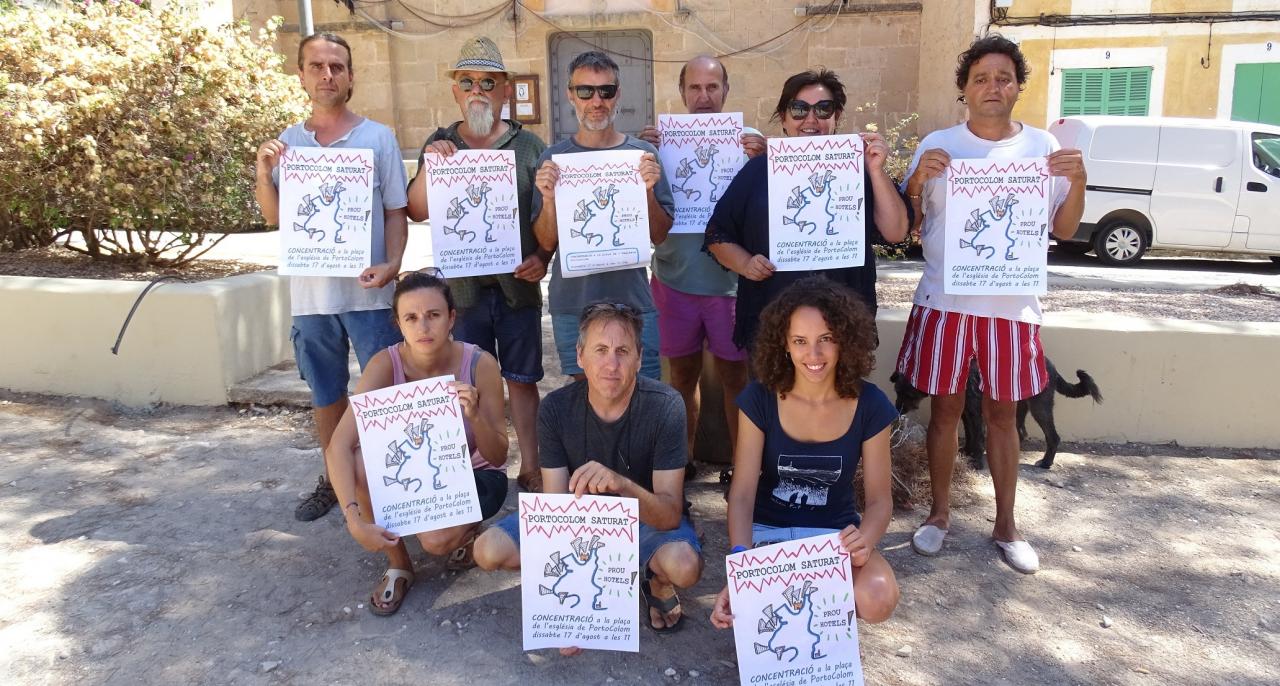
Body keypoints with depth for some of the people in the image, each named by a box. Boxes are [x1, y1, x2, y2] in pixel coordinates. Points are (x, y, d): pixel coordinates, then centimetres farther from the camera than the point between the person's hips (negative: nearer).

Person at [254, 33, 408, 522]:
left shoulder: (378, 137, 0)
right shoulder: (287, 143, 8)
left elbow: (396, 211, 0)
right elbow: (276, 217, 10)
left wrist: (392, 264, -16)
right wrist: (263, 175, -8)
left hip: (367, 292, -3)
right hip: (310, 293, 3)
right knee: (326, 393, 15)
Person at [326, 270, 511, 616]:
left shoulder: (480, 364, -23)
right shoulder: (386, 364, -21)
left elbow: (497, 457, -17)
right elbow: (338, 447, -28)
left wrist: (475, 416, -37)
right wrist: (355, 520, -40)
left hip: (476, 475, -2)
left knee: (436, 540, -32)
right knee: (359, 465, -30)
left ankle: (468, 529, 8)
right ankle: (398, 564, -4)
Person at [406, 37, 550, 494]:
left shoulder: (529, 147, 3)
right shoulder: (439, 145, 7)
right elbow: (417, 212, 0)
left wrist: (543, 258, -13)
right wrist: (428, 165, -15)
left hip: (518, 285, -1)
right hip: (462, 288, 1)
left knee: (521, 379, 7)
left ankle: (530, 468, 19)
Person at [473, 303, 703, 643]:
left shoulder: (664, 406, -26)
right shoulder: (555, 408, -19)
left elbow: (670, 514, -29)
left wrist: (621, 483, -51)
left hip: (648, 516, -2)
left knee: (684, 566, -36)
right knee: (488, 551, -17)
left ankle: (658, 584, 3)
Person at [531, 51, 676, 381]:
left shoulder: (642, 154, 0)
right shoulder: (553, 158, 1)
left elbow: (660, 237, 0)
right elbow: (547, 242, 0)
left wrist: (648, 191, -16)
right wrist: (549, 198, -17)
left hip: (634, 303, 0)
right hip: (572, 304, 1)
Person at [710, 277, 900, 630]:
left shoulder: (870, 405, -11)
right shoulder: (760, 398, -15)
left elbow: (879, 497, -6)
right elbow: (742, 494, -15)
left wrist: (865, 540, -30)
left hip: (835, 533, 2)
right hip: (767, 530, -1)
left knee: (879, 599, -28)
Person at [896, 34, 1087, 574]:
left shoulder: (1042, 145, 4)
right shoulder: (938, 145, 0)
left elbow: (1064, 230, 6)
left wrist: (1078, 180, -11)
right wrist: (919, 177, -16)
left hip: (1012, 305, 1)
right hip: (945, 301, -1)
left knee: (1002, 414, 10)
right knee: (945, 409, 8)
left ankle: (1005, 525, 24)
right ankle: (939, 512, 25)